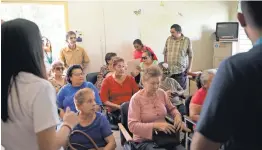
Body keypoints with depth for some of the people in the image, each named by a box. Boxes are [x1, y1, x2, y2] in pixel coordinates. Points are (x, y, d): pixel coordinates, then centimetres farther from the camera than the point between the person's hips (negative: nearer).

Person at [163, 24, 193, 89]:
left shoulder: (187, 40, -2)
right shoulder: (168, 39, 5)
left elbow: (190, 55, 4)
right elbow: (165, 53, 11)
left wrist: (189, 67, 3)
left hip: (181, 70, -2)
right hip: (169, 70, 2)